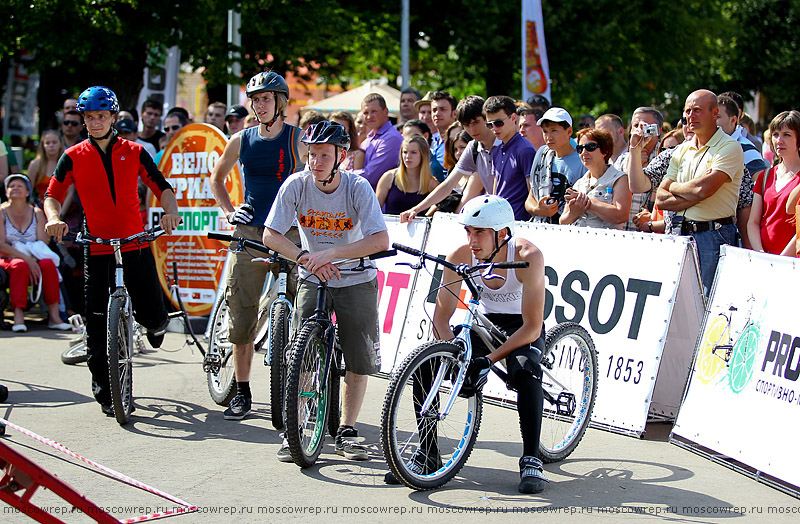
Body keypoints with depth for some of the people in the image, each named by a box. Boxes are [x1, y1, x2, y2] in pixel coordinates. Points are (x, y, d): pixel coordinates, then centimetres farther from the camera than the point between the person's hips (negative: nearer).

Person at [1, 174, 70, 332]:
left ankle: (54, 316, -32)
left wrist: (33, 257, -19)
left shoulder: (36, 213, 11)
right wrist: (26, 258, -21)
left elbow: (43, 243, 3)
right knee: (20, 266, -37)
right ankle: (18, 316, -43)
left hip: (34, 261, 2)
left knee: (47, 264, -30)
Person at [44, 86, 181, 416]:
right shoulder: (74, 157, 3)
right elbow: (53, 194, -2)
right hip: (97, 249, 0)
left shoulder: (134, 152, 5)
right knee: (98, 324, -3)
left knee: (153, 316, -4)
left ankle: (155, 325, 35)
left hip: (136, 246, 0)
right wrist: (53, 218, -24)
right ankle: (104, 392, 7)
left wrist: (171, 211, -18)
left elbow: (161, 187, 2)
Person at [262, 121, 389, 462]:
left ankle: (347, 433, 13)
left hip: (356, 281, -1)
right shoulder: (296, 184, -14)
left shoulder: (358, 187, -19)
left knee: (359, 362, 0)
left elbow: (381, 240, -27)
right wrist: (305, 258, -26)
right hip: (313, 280, 1)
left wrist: (330, 253, -33)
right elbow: (271, 234, -10)